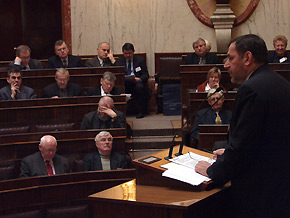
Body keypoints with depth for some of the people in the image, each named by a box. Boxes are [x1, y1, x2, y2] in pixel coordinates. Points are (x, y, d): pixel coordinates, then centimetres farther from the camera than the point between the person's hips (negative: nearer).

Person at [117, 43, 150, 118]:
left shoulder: (140, 60, 8)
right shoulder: (120, 60, 14)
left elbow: (145, 75, 2)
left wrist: (139, 79, -21)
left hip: (137, 82, -1)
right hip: (125, 84, 1)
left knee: (139, 87, -37)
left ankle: (141, 111, -24)